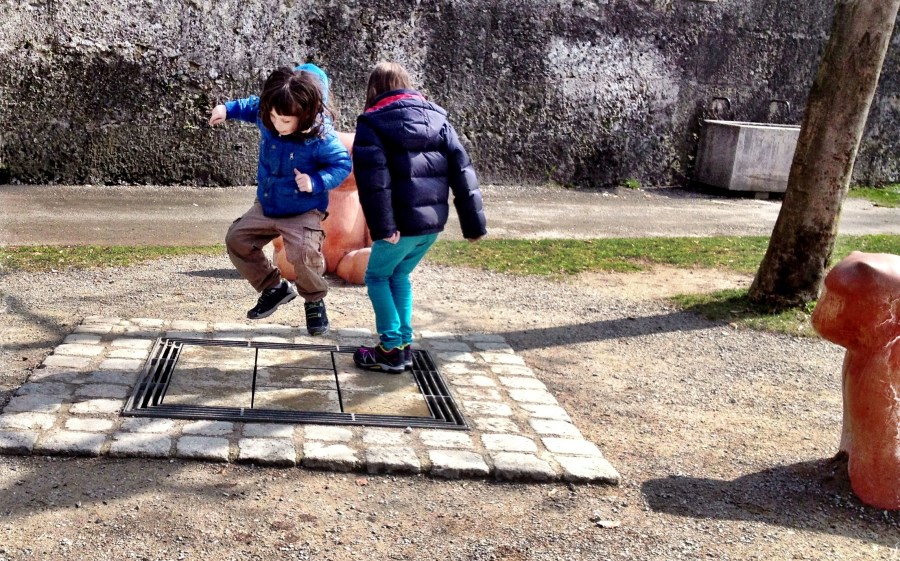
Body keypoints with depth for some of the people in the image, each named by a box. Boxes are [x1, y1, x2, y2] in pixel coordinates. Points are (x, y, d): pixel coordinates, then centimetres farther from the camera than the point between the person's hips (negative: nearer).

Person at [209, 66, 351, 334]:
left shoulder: (320, 138, -29)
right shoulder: (267, 120, -15)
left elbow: (342, 164, -18)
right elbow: (252, 106, 9)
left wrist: (316, 181, -33)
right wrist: (228, 108, -5)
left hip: (304, 211, -6)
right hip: (266, 206, 7)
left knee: (303, 254, -28)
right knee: (236, 239, 8)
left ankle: (315, 302, 4)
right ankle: (274, 287, 24)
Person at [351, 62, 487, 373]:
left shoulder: (373, 123, -2)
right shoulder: (436, 117, 13)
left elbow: (373, 177, -17)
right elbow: (462, 171, 7)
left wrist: (382, 226, -22)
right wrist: (474, 223, 8)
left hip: (404, 221, -6)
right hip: (434, 220, 6)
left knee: (377, 276, 14)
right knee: (399, 275, 23)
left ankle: (391, 350, 11)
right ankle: (404, 344, 23)